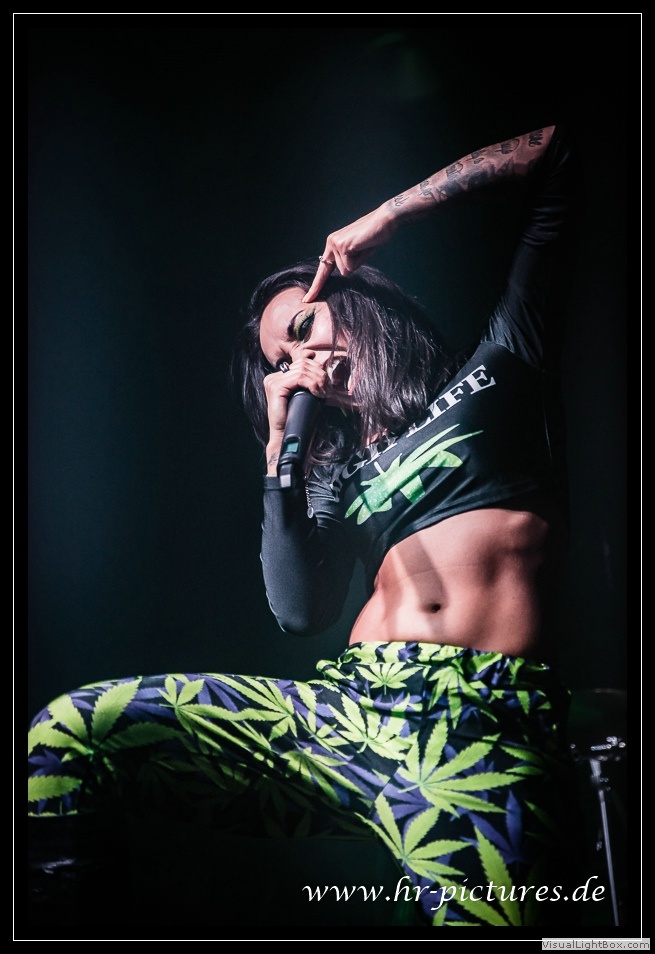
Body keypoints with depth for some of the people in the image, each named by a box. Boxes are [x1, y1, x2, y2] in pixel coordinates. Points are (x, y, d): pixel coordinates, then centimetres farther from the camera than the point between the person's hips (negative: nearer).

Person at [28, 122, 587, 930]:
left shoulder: (495, 368, 18)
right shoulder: (340, 467, 27)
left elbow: (548, 155, 18)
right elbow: (298, 611, 12)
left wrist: (385, 220, 16)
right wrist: (279, 453, 9)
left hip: (487, 730, -4)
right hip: (348, 706, 4)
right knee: (69, 730, -13)